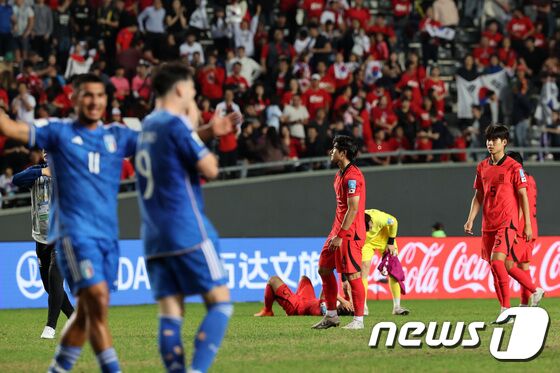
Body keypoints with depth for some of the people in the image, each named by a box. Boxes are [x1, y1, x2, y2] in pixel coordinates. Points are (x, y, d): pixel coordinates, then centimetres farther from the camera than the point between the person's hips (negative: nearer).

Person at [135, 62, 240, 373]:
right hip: (188, 231, -8)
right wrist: (195, 126, 3)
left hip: (155, 236, 8)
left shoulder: (148, 126, 15)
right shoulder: (177, 125, -10)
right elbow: (210, 169, -10)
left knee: (171, 314, 2)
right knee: (220, 302, -3)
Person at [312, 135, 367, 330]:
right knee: (324, 269, 12)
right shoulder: (341, 174, 14)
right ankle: (331, 315, 19)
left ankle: (358, 320, 0)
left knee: (352, 275, -6)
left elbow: (353, 209, -20)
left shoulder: (352, 176, -17)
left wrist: (340, 236, -20)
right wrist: (336, 233, 18)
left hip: (349, 233, -10)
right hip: (338, 231, 10)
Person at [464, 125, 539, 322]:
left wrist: (527, 225, -5)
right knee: (494, 267, 6)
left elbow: (523, 196, -4)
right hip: (488, 224, 6)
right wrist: (471, 219, 5)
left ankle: (506, 308, -16)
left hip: (507, 223, -6)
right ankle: (506, 311, 13)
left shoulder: (513, 167, -5)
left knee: (497, 261, -21)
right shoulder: (482, 167, 11)